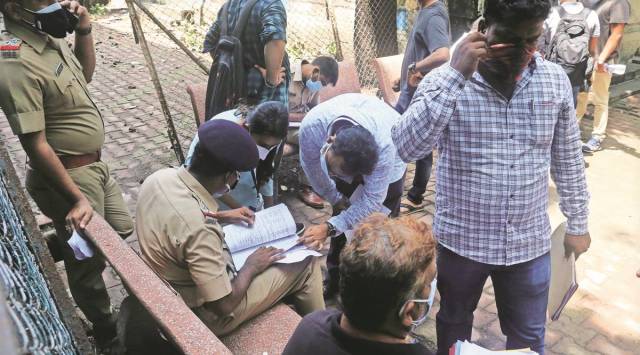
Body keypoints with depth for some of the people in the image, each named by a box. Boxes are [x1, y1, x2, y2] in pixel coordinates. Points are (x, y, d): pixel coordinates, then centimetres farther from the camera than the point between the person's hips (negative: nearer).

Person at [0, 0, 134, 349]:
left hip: (94, 164, 9)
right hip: (68, 175, -8)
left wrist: (83, 30, 1)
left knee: (125, 232, 21)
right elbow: (36, 145, -26)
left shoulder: (46, 35, 1)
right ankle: (107, 332, 32)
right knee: (89, 260, 11)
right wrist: (77, 198, -24)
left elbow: (85, 73, 18)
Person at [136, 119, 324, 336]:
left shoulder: (160, 177, -13)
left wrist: (220, 216, 5)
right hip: (209, 314, -8)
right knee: (306, 265, 1)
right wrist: (252, 266, -14)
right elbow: (223, 306, -30)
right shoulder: (199, 229, -39)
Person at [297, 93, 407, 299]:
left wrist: (329, 228, -44)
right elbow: (311, 165, -16)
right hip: (346, 156, 3)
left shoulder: (385, 144, -46)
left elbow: (372, 200, -37)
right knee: (343, 213, 6)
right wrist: (335, 198, -4)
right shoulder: (311, 126, -39)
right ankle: (334, 280, 24)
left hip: (388, 165, -2)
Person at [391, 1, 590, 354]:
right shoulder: (445, 80, -16)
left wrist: (577, 223, 12)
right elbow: (405, 148, -32)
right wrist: (455, 75, -35)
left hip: (529, 243, 3)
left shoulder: (556, 80, -4)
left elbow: (568, 159, 6)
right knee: (454, 325, 23)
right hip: (461, 240, -2)